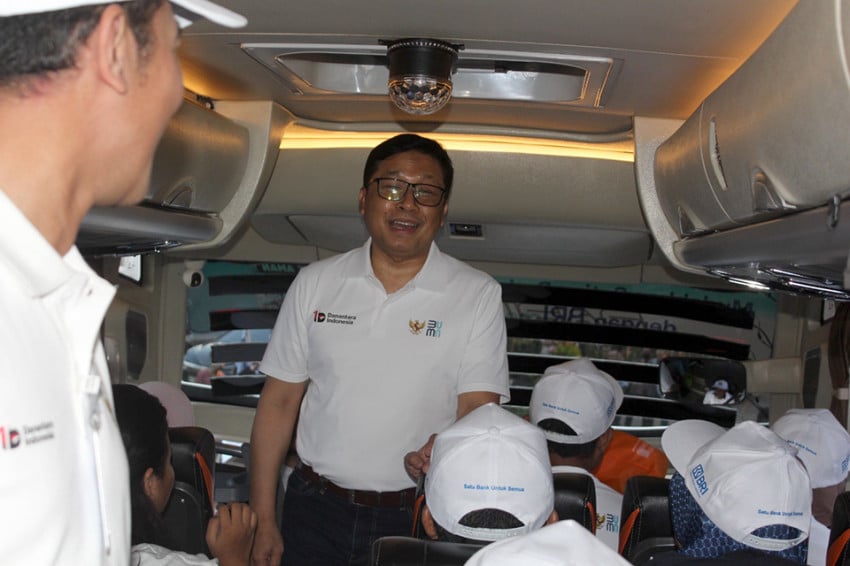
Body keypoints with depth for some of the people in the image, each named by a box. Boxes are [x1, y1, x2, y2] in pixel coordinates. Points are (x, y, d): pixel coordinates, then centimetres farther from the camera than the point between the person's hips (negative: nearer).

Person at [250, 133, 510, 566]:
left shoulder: (479, 295, -3)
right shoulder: (315, 283, 3)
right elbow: (279, 402, 4)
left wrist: (437, 454, -30)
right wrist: (263, 520, 1)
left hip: (417, 518, -1)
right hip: (314, 511, 2)